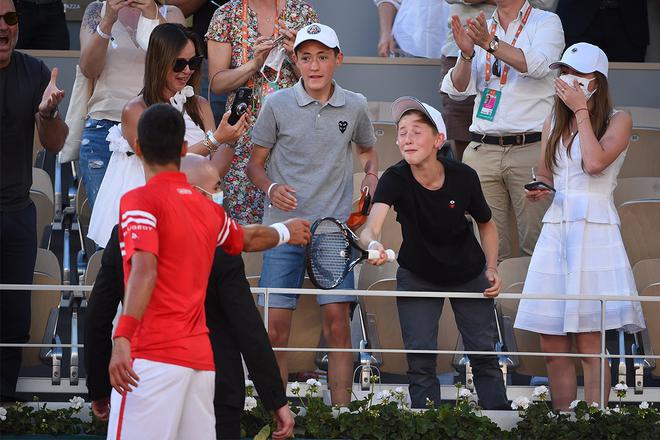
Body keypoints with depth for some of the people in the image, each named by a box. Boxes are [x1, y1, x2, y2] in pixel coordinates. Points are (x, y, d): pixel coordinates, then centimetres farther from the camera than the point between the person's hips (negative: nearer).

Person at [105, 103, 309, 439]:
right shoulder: (208, 208, 14)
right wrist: (285, 233, 57)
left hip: (154, 357, -6)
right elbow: (249, 239, 35)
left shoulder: (140, 200, -4)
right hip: (200, 357, 7)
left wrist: (122, 338, -28)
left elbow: (145, 270, -19)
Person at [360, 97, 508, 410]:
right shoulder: (395, 180, -26)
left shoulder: (463, 177, -22)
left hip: (469, 275, 1)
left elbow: (486, 224, -1)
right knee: (420, 360, -6)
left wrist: (492, 269, -12)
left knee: (484, 356, 4)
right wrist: (371, 244, -66)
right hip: (417, 276, -1)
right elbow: (371, 227, -43)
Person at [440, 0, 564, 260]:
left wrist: (491, 43, -25)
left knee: (536, 244, -7)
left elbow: (538, 65, -14)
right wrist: (466, 54, -10)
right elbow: (458, 90, 9)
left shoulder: (546, 22, 6)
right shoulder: (479, 29, 18)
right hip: (483, 149, 4)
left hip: (531, 148, -4)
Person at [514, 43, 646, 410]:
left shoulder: (618, 120, 1)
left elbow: (595, 162, -16)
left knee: (590, 345, -9)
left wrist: (581, 111, -8)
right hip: (556, 230, 5)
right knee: (553, 346, 2)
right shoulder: (553, 122, 17)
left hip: (595, 231, -5)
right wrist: (538, 190, 1)